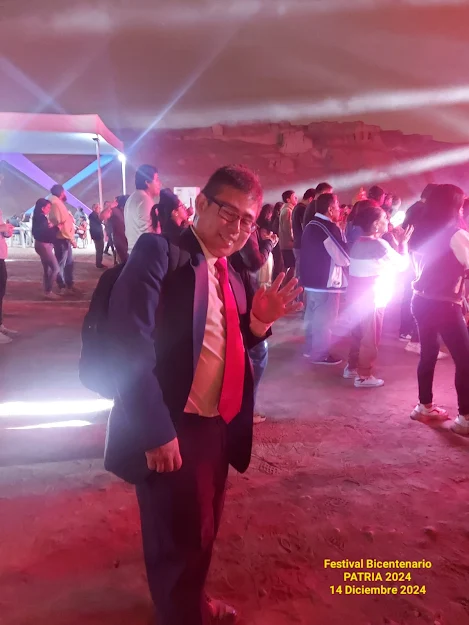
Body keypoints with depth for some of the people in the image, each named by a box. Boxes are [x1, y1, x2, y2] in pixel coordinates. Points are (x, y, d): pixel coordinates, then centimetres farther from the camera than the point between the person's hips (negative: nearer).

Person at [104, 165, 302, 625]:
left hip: (217, 426, 8)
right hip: (170, 431, -8)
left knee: (203, 529, 26)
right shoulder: (159, 252, -14)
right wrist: (156, 431, -24)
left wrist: (260, 319, -4)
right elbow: (129, 343, -23)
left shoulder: (233, 278, 11)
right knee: (177, 537, 10)